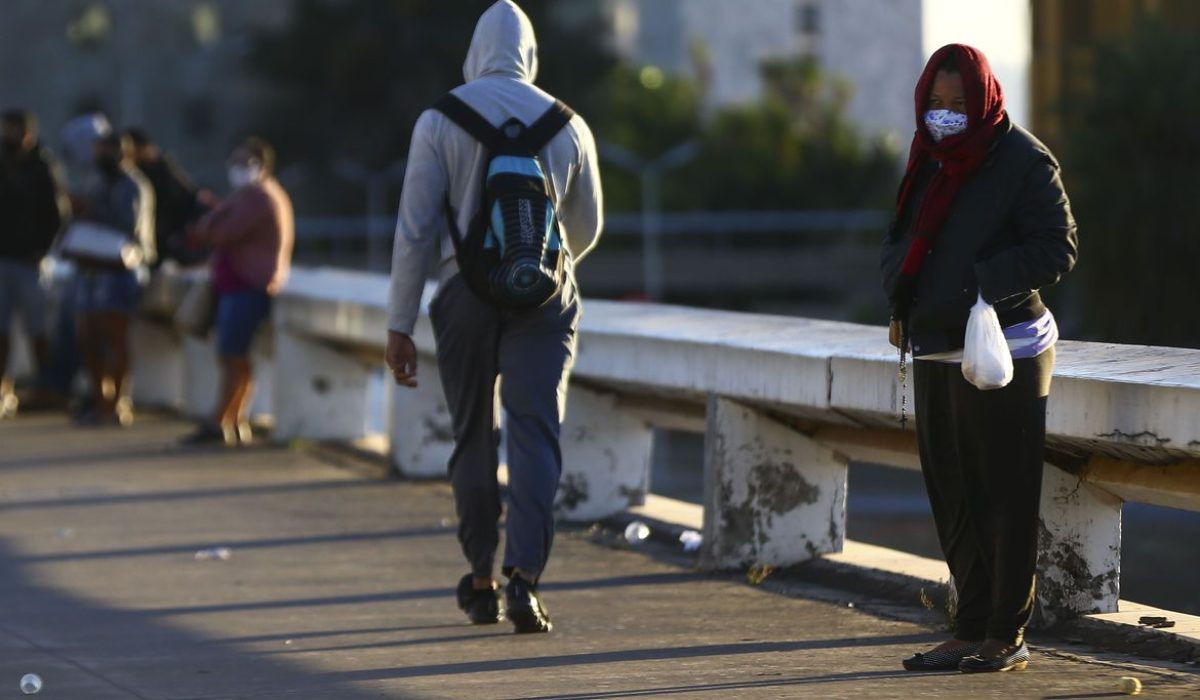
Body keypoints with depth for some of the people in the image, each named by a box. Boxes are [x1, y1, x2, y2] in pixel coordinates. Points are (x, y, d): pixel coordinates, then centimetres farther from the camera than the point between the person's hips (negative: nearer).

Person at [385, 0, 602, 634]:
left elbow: (415, 227, -5)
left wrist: (399, 325, -1)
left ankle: (481, 584, 19)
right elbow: (586, 228, 16)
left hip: (466, 290, 0)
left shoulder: (440, 120, -2)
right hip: (544, 293, 0)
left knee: (473, 436, 12)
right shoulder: (567, 124, 5)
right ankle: (524, 574, -20)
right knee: (535, 433, -4)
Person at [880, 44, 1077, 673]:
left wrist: (987, 281, -25)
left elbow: (1058, 249, -12)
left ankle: (1007, 636, 3)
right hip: (935, 353, 7)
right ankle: (971, 632, 16)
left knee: (1005, 497, -3)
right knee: (953, 497, 9)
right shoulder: (930, 161, 13)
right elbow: (901, 241, 18)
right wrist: (902, 286, -3)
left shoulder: (1024, 160, -8)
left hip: (1004, 352, -7)